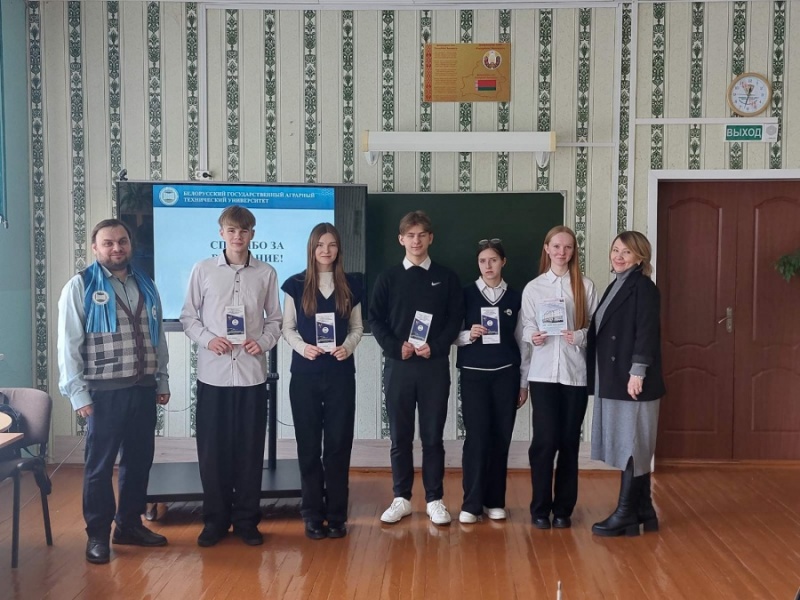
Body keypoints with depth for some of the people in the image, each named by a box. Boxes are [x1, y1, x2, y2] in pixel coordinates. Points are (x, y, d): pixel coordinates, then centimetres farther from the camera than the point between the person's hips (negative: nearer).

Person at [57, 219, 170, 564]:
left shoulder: (146, 286, 12)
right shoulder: (80, 286, -4)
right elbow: (69, 344, -8)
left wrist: (162, 381, 13)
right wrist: (78, 393, -12)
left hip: (144, 388, 5)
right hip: (105, 391, -5)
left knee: (139, 460, 12)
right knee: (100, 464, 4)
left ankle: (129, 525, 27)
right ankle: (97, 534, 17)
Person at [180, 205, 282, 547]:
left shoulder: (266, 273, 4)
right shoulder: (203, 270, 2)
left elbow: (275, 319, 8)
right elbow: (188, 316, 5)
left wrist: (264, 342, -10)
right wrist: (207, 339, -12)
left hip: (252, 372, 0)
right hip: (213, 372, 0)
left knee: (250, 448, 7)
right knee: (212, 448, 5)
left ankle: (246, 519, 20)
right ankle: (215, 519, 19)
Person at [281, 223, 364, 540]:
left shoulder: (350, 285, 7)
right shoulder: (296, 284, 3)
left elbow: (357, 327, 9)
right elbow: (287, 328, 3)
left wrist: (347, 347, -11)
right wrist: (302, 347, -15)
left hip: (340, 374, 1)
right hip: (305, 374, -1)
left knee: (339, 443, 3)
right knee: (309, 445, 4)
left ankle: (336, 514, 13)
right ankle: (313, 514, 13)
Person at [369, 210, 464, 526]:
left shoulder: (446, 277, 5)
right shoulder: (388, 277, 6)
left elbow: (456, 319, 2)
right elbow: (375, 319, 3)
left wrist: (435, 347, -11)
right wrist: (396, 347, -11)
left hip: (435, 366, 0)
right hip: (398, 365, 1)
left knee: (433, 436, 4)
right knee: (400, 437, 6)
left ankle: (435, 499, 13)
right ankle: (402, 498, 16)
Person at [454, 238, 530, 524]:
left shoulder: (515, 297, 5)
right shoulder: (466, 294, 1)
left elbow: (522, 341, 9)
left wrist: (524, 382, 8)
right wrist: (468, 335, -19)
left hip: (506, 374, 2)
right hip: (474, 374, -2)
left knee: (501, 438, 5)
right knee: (476, 437, -5)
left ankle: (495, 501, 16)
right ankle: (471, 503, 3)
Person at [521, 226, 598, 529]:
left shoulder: (585, 286, 3)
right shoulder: (533, 287, 6)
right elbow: (526, 328, 5)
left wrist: (580, 336, -17)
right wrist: (533, 336, -16)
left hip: (576, 373, 0)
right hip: (543, 373, 0)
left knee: (569, 441, 6)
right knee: (544, 441, -4)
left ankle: (563, 508, 19)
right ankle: (540, 508, 11)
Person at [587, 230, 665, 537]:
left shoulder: (643, 287, -8)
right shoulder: (615, 287, 17)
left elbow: (646, 332, -17)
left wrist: (637, 372, -22)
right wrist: (599, 377, 12)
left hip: (631, 380, -9)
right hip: (613, 380, 9)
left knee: (631, 446, -2)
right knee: (634, 447, 13)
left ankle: (626, 514, 4)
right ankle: (643, 512, 20)